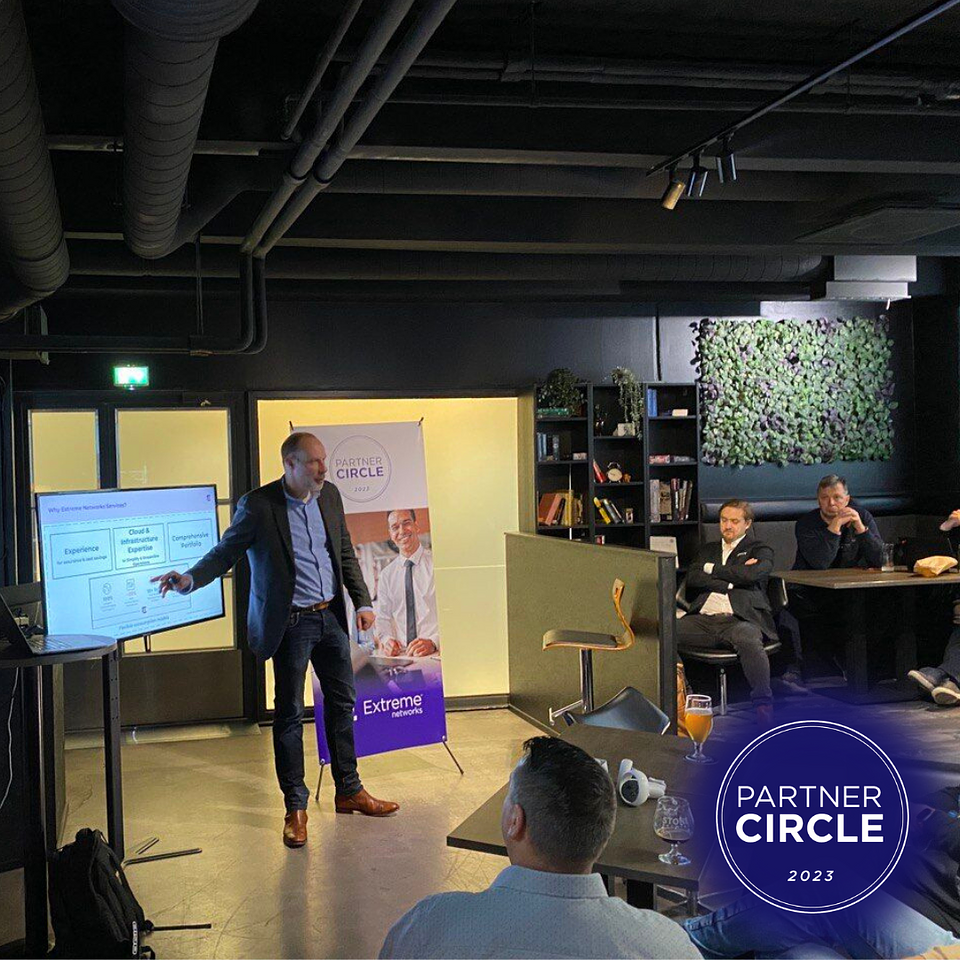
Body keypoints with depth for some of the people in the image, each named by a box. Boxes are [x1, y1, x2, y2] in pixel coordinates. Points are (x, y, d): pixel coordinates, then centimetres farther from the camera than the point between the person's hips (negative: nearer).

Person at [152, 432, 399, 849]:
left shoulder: (329, 495, 4)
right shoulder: (258, 505, -13)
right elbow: (224, 553, -10)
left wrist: (363, 601, 5)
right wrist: (188, 579, -28)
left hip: (331, 616, 6)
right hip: (290, 624, -6)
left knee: (342, 702, 15)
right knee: (289, 714, 2)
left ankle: (349, 791, 30)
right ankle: (295, 807, 14)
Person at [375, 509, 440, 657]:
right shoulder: (386, 574, 16)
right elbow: (383, 618, 15)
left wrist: (433, 642, -21)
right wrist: (387, 639, -7)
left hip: (435, 653, -4)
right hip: (400, 655, 4)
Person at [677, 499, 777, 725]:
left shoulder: (759, 550, 21)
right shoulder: (707, 550, 32)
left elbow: (751, 575, -2)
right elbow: (692, 581, 13)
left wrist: (712, 570, 9)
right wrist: (730, 579, 3)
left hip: (740, 619, -3)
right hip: (703, 619, 3)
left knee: (748, 640, -40)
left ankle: (764, 705, -33)